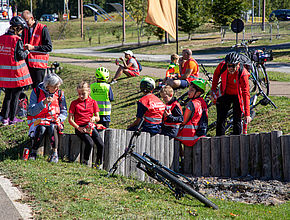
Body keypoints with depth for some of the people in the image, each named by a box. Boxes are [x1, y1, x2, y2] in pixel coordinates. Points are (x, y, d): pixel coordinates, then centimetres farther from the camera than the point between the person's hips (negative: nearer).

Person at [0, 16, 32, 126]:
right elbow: (20, 55, -15)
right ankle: (12, 118, 10)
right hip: (15, 72, -6)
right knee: (15, 96, 6)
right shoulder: (17, 40, -15)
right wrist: (26, 52, 5)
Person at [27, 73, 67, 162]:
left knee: (52, 127, -34)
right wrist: (43, 103, -23)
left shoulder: (60, 94, 4)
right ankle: (33, 152, -20)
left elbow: (64, 112, 9)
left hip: (53, 121, 2)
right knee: (41, 129, -35)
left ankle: (54, 154, -28)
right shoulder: (36, 92, -4)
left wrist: (59, 118, -13)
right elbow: (31, 112, -11)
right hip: (38, 121, -1)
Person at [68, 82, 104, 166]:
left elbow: (98, 118, 11)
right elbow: (70, 119, 3)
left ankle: (98, 164, -1)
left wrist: (94, 118, -13)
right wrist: (78, 128, -11)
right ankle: (85, 162, -11)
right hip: (80, 128, -3)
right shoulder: (74, 103, 5)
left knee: (101, 144, -18)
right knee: (90, 143, -29)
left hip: (91, 127, 3)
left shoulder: (93, 102, 12)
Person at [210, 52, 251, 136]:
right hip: (225, 94, 3)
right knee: (220, 120, 2)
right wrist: (213, 89, 4)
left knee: (237, 121, -4)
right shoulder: (222, 66, -22)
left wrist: (247, 114, -36)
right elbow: (216, 74, 5)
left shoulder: (243, 73, -31)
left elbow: (246, 93, -32)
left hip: (237, 96, -3)